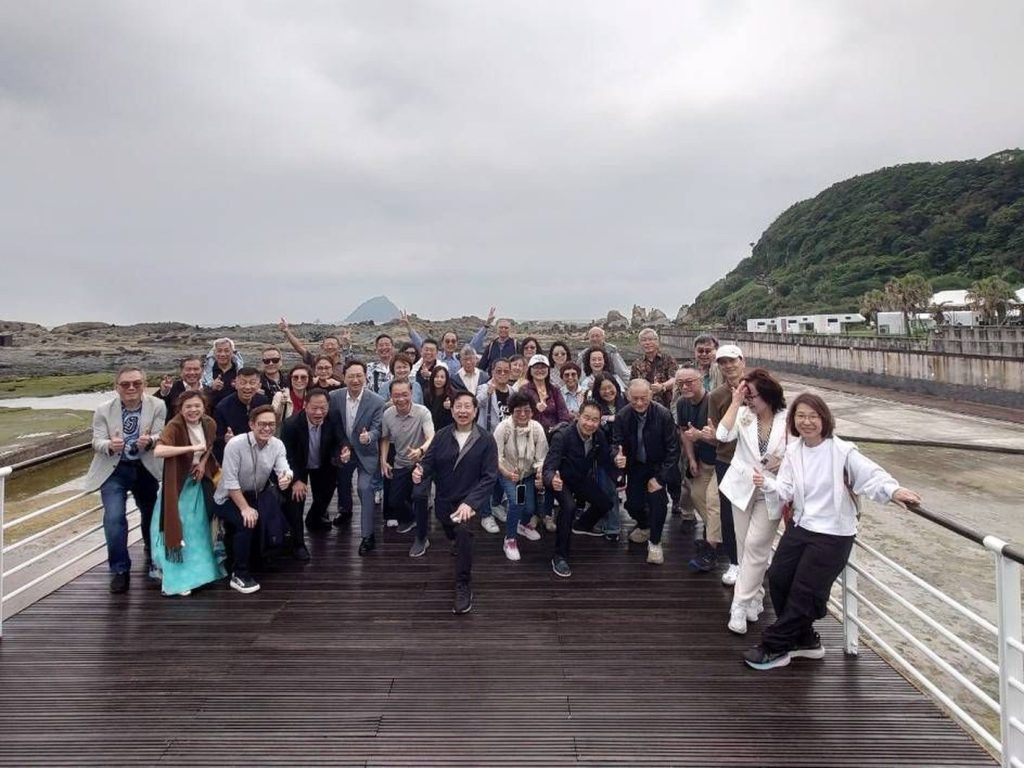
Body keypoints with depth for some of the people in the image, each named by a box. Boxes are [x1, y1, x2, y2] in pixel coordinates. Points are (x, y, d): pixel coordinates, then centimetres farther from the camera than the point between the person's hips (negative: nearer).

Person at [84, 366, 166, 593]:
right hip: (114, 471, -1)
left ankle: (153, 561, 45)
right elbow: (97, 442, -13)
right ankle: (120, 570, 1)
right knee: (114, 518, -16)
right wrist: (110, 446, -36)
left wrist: (149, 440, -38)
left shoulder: (157, 406, -13)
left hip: (146, 470, 1)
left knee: (151, 516, 18)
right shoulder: (104, 410, -10)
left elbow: (160, 436, -15)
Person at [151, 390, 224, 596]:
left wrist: (203, 463, -5)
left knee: (199, 526, 17)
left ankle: (199, 568, 36)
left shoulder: (209, 424, -7)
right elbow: (158, 451, -41)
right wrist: (192, 448, -40)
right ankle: (176, 579, 9)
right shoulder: (174, 426, -25)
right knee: (178, 527, -2)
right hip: (178, 482, -6)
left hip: (198, 478, 6)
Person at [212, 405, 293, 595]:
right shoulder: (235, 444, -22)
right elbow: (230, 482, -23)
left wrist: (286, 478, -46)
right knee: (246, 523, -28)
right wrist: (245, 508, -28)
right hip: (228, 498, -5)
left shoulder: (277, 445, -9)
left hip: (255, 496, 5)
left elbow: (284, 469, -22)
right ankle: (239, 575, -13)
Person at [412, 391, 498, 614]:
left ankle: (464, 587, -16)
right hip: (444, 500, 4)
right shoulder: (441, 436, -4)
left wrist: (470, 503, -30)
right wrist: (420, 473, -32)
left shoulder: (486, 440, -13)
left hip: (470, 501, -4)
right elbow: (429, 462, -7)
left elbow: (489, 477, -17)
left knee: (463, 530, -31)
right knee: (451, 536, 24)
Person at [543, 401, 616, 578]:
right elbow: (549, 467, -38)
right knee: (569, 506, -31)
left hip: (582, 479, 6)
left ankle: (582, 525, 40)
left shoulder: (599, 436, -14)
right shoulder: (562, 436, -32)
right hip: (562, 480, -6)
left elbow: (605, 461, 0)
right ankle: (560, 556, -19)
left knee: (606, 503, 8)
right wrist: (552, 479, -59)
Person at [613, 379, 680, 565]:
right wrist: (617, 456, -32)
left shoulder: (663, 415, -22)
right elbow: (616, 443, -7)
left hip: (658, 466, -2)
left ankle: (654, 542, 5)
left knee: (658, 499, -20)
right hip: (635, 466, 2)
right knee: (632, 504, -1)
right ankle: (644, 526, 36)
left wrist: (660, 478, -21)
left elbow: (673, 450, -16)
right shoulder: (622, 416, -16)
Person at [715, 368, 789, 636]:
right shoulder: (743, 414, -3)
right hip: (743, 487, 3)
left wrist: (785, 461, -19)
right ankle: (755, 598, 27)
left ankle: (741, 605, -1)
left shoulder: (788, 419, -9)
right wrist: (735, 402, -19)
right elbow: (723, 435, -20)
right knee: (744, 544, 10)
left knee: (755, 544, -8)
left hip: (771, 492, -3)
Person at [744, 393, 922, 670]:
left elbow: (871, 474, -24)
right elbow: (786, 491, 2)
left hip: (832, 534, -6)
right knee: (778, 578, 2)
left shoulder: (841, 451, -14)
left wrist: (894, 490, -43)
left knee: (803, 591, -3)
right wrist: (767, 483, -18)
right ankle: (804, 640, 24)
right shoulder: (793, 451, 4)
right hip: (800, 526, 6)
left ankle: (775, 647, 13)